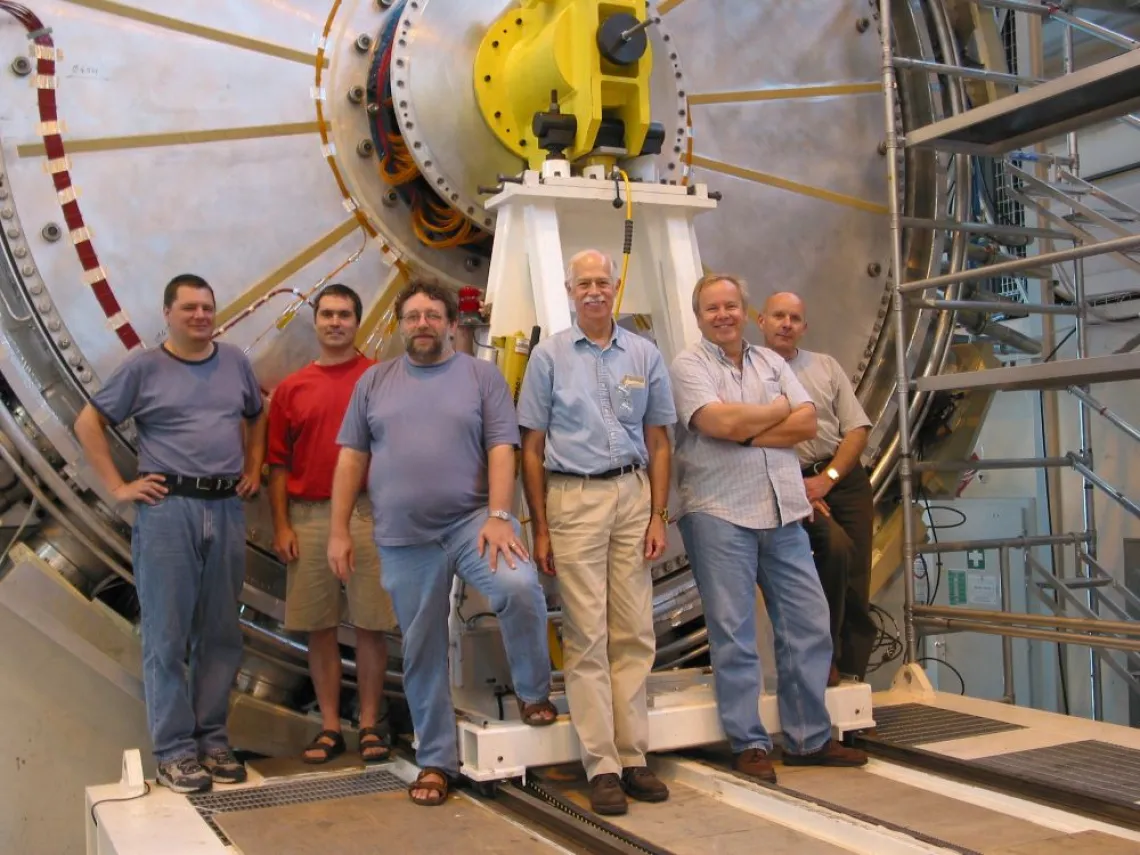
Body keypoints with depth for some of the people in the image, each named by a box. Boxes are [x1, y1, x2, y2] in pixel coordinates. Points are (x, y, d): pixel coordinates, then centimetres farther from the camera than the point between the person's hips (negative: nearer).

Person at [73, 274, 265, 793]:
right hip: (167, 511, -4)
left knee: (220, 634, 7)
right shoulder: (144, 367, 2)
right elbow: (88, 424, 5)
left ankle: (212, 740, 18)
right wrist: (118, 487, -2)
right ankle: (174, 750, 7)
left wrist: (253, 469, 14)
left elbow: (257, 417, 27)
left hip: (227, 511, 4)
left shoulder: (235, 362, 12)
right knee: (167, 634, -1)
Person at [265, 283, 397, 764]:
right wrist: (281, 525, 2)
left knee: (370, 625, 3)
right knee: (318, 627, 7)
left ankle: (369, 725, 14)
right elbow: (278, 464, 9)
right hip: (308, 517, 2)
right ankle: (330, 726, 17)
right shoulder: (291, 389, 10)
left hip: (368, 513, -2)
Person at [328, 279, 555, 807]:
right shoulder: (374, 381, 11)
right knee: (421, 650, 8)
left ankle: (533, 693, -1)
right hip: (403, 537, 2)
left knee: (520, 588, -27)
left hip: (473, 521, -2)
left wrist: (498, 517, -15)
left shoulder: (482, 375, 4)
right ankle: (436, 760, 22)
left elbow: (501, 450, -3)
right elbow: (351, 459, 10)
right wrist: (338, 531, 5)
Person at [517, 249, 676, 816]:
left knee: (634, 633, 4)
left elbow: (658, 442, 12)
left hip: (633, 497, 3)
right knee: (587, 636, -2)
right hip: (573, 498, -2)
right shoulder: (548, 356, 5)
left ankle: (633, 755, 13)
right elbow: (532, 448, 4)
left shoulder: (644, 355, 10)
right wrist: (539, 527, -2)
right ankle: (601, 765, 3)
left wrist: (658, 515, 3)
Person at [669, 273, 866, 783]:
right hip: (719, 513, -5)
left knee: (808, 625, 6)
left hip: (782, 512, 5)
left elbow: (807, 423, 3)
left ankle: (808, 739, 18)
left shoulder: (770, 362, 15)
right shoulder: (689, 365, 0)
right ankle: (748, 745, 10)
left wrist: (748, 434, -11)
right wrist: (779, 410, -1)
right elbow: (722, 422, -17)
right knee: (734, 634, -1)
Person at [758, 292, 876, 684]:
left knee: (855, 582, 0)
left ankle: (852, 672, 13)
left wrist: (827, 478, -8)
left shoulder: (826, 366, 13)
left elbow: (857, 428, 7)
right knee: (835, 546, -27)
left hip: (845, 479, 4)